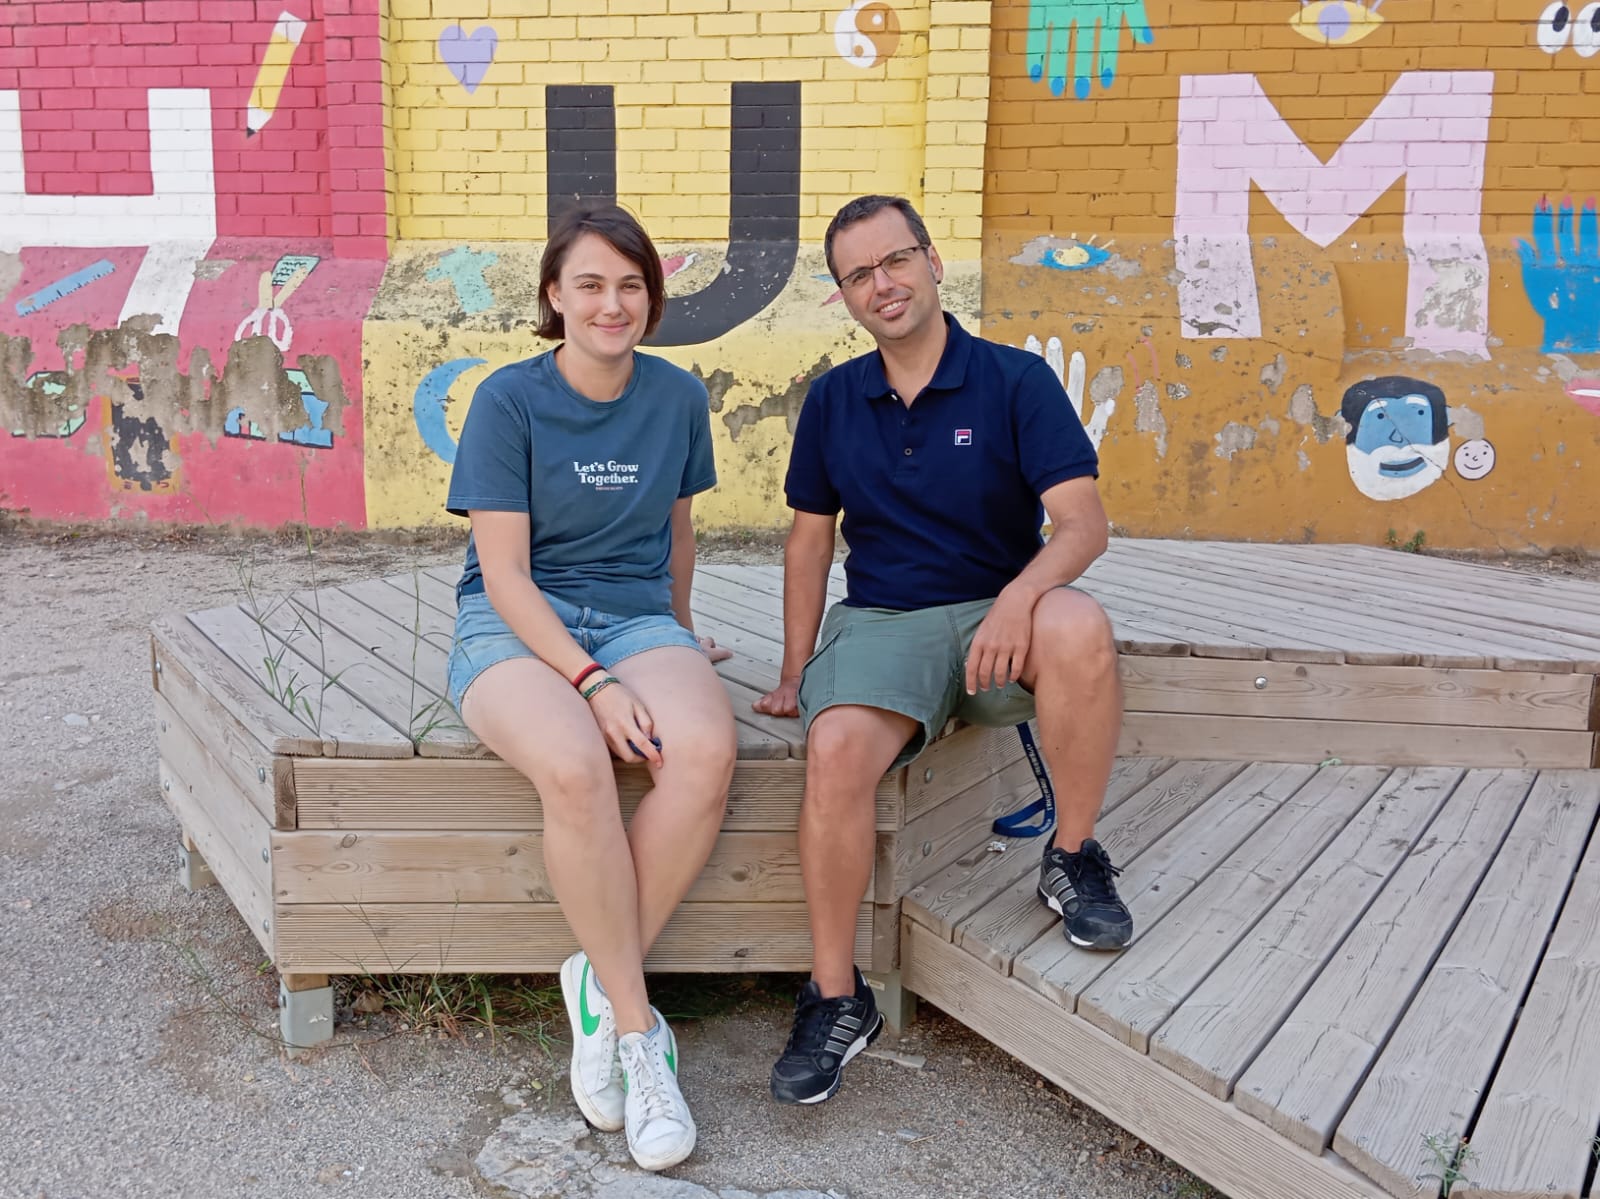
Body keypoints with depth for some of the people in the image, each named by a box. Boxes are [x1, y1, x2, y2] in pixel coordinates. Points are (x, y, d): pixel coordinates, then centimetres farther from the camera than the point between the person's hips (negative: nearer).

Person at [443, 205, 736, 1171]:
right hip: (517, 625, -3)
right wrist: (592, 680, -21)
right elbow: (504, 574, -10)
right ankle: (636, 1025, -16)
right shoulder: (510, 401, -5)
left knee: (708, 753, -32)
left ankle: (602, 983, -13)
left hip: (636, 617, 3)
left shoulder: (677, 396, 7)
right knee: (575, 766, -36)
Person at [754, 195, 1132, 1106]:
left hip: (999, 619, -1)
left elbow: (1083, 522, -11)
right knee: (836, 750, -31)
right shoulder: (834, 401, 10)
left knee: (1079, 628, -37)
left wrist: (1019, 598, -31)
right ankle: (837, 995, -12)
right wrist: (796, 672, 13)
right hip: (881, 623, 2)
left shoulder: (1016, 381, -1)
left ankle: (1075, 859, -12)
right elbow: (811, 537, 17)